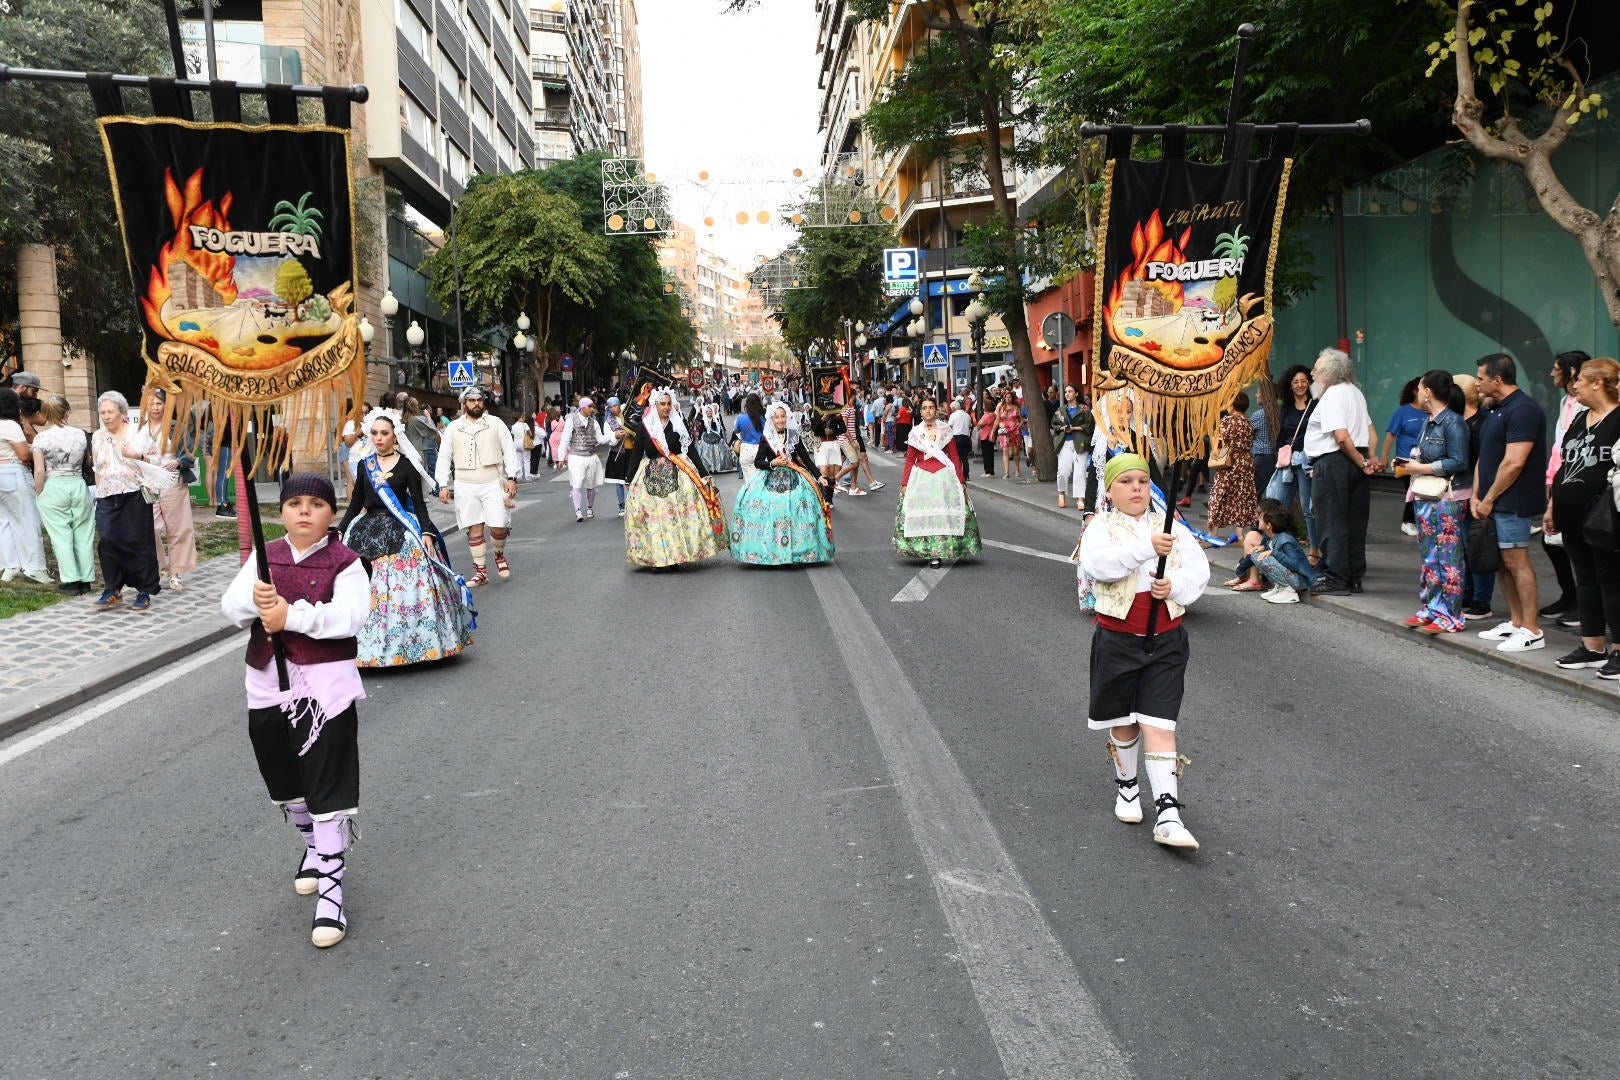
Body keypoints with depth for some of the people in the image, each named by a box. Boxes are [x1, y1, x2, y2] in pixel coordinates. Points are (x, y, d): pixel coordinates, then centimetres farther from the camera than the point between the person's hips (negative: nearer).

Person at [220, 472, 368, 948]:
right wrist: (255, 601, -24)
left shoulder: (345, 562, -8)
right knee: (283, 780, 20)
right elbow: (230, 607, -3)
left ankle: (330, 888, 0)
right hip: (269, 684, 6)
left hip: (326, 686, -5)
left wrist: (292, 615, -26)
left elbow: (350, 616, -22)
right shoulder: (264, 557, 6)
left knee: (329, 785, -6)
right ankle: (313, 845, 46)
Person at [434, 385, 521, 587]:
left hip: (493, 483, -1)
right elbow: (444, 457, 10)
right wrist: (443, 485, 2)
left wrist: (511, 478, -4)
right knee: (474, 527, 3)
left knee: (499, 526, -9)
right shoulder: (453, 428, 10)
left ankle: (499, 554, 23)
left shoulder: (496, 424, 7)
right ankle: (480, 572, 11)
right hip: (465, 486, 1)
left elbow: (509, 451, 5)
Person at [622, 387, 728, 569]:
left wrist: (703, 475, 2)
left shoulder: (679, 424, 4)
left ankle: (679, 552, 3)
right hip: (650, 477, 0)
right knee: (654, 515, -2)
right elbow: (636, 455, 6)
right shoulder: (644, 426, 2)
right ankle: (657, 557, 4)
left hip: (677, 474, 0)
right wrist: (631, 482, 4)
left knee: (680, 513, -5)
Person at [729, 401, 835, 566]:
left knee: (795, 511, -12)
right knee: (769, 512, -14)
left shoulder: (794, 436, 8)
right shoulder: (766, 439, 4)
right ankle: (769, 553, -6)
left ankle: (796, 552, -6)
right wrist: (773, 463, -11)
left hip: (793, 479, 1)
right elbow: (757, 462, 6)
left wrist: (819, 477, 2)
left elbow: (806, 459, 8)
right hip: (770, 480, -1)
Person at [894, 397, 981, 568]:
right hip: (921, 477, 1)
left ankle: (938, 552, -1)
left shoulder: (945, 431, 4)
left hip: (943, 476, -1)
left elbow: (955, 457, 5)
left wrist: (961, 481, 0)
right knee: (923, 514, -3)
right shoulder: (915, 433, 6)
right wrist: (904, 483, 2)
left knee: (943, 513, -5)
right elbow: (910, 460, 8)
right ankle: (929, 552, 2)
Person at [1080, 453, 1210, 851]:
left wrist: (1175, 586, -20)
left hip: (1166, 640, 1)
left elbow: (1199, 570, 1)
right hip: (1117, 638, -1)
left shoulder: (1172, 527, 6)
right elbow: (1097, 564, -24)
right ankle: (1127, 786, 40)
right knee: (1123, 722, 14)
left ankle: (1168, 815, -8)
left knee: (1158, 725, -7)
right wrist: (1147, 547, -34)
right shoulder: (1100, 527, -3)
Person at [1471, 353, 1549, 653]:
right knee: (1502, 562, 13)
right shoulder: (1495, 410, 17)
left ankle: (1531, 630, -3)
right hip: (1493, 502, 10)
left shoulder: (1522, 410, -15)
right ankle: (1516, 622, 22)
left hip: (1512, 503, -10)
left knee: (1516, 561, -8)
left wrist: (1489, 498, -13)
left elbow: (1514, 463, -20)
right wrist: (1476, 496, 9)